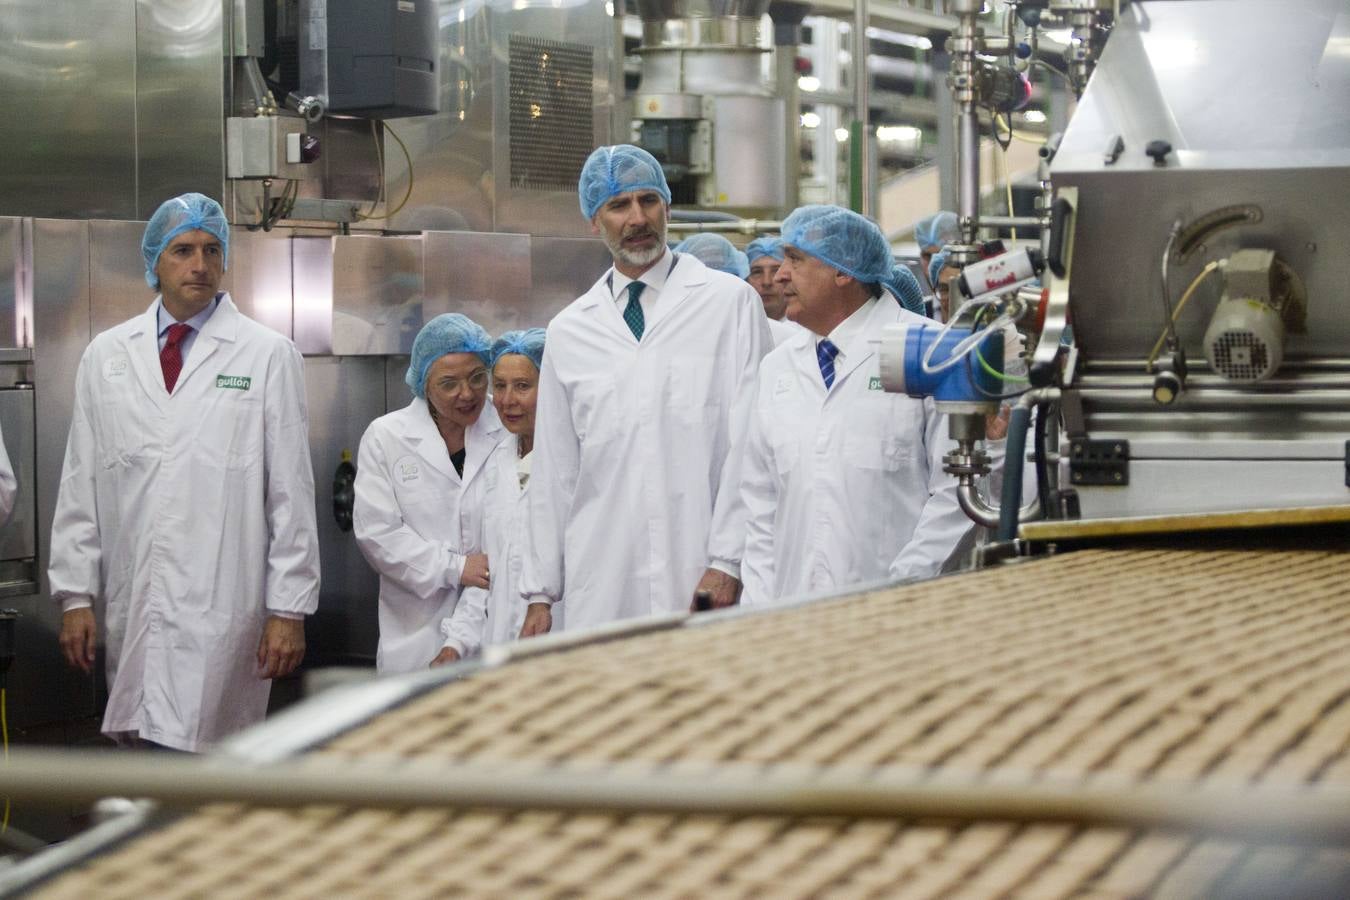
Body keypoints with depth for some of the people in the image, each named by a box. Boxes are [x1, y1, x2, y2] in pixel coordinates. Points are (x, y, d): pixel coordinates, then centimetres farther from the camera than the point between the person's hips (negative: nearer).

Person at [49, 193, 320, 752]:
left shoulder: (267, 356, 2)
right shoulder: (106, 356, 11)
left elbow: (292, 491, 0)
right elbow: (80, 485, 13)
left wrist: (289, 608, -3)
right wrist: (76, 595, 7)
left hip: (220, 612, -3)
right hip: (131, 611, 4)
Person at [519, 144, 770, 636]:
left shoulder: (730, 302, 2)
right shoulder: (568, 330, 13)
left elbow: (749, 443, -3)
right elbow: (553, 470, 14)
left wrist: (728, 561, -10)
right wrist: (541, 592, 11)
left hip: (702, 578, -3)